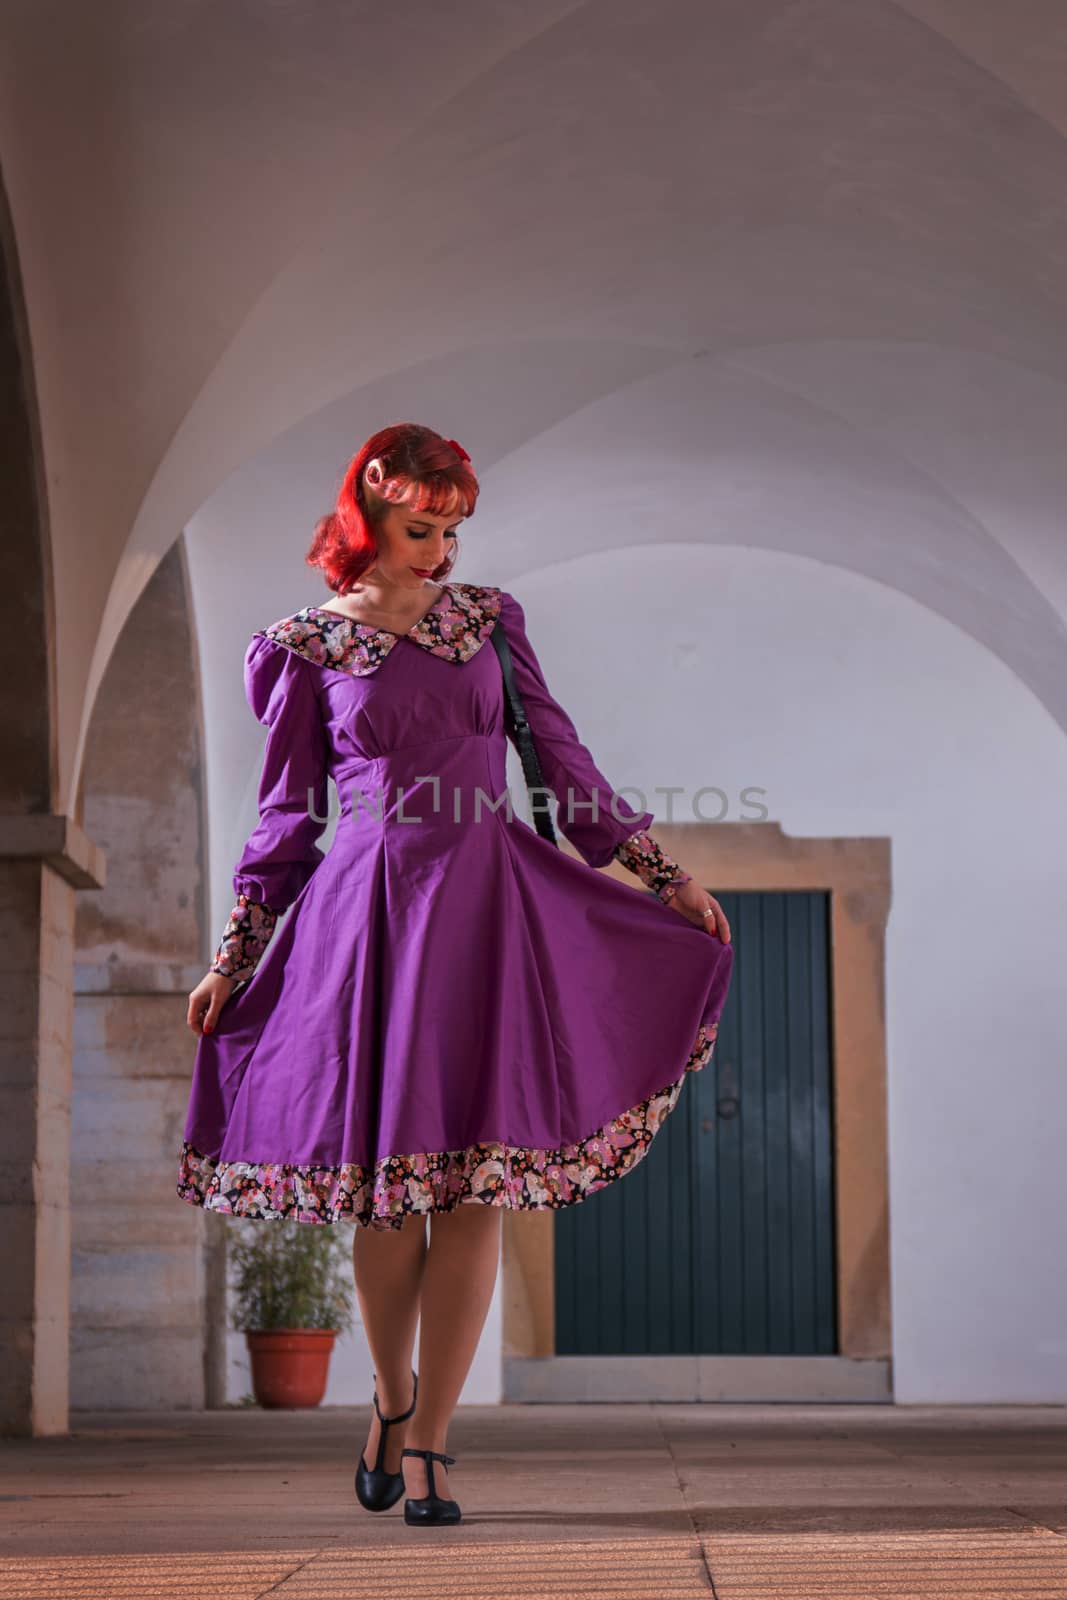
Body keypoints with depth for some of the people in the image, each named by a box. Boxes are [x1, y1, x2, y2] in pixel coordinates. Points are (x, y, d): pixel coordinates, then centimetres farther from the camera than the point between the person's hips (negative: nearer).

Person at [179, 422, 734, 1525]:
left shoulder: (487, 618, 12)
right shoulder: (310, 646, 6)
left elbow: (564, 762, 15)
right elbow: (286, 813, 10)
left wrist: (665, 876, 11)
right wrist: (232, 955, 8)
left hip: (486, 900, 2)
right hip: (368, 906, -1)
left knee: (473, 1184, -5)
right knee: (384, 1185, -1)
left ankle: (427, 1441, 2)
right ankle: (392, 1401, 24)